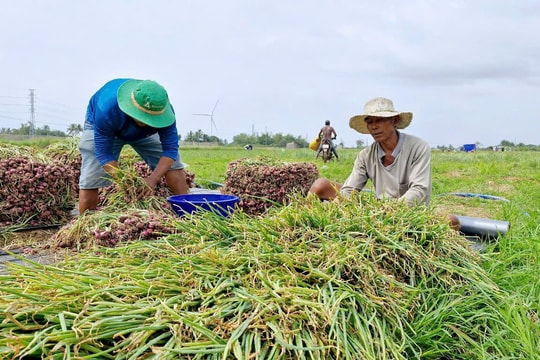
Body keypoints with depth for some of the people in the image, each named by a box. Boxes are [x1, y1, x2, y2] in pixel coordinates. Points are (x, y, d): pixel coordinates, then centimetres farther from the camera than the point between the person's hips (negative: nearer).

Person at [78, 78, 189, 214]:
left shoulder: (164, 112, -36)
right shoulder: (107, 109, -43)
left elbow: (170, 149, -32)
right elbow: (103, 152, -37)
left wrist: (153, 179, -47)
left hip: (144, 134, 3)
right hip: (101, 127, -2)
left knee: (173, 165, -10)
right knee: (90, 180, -13)